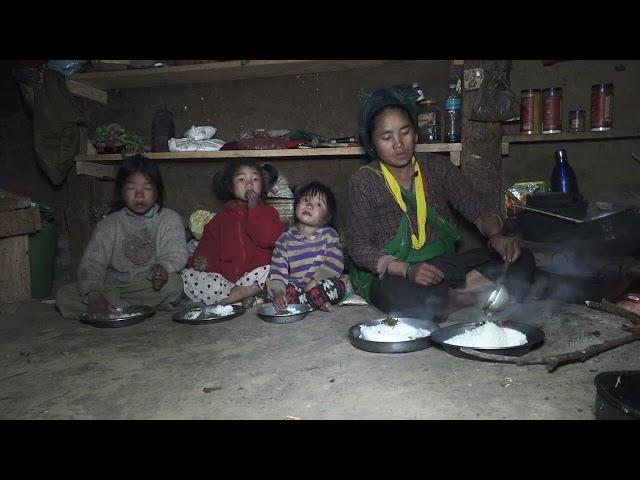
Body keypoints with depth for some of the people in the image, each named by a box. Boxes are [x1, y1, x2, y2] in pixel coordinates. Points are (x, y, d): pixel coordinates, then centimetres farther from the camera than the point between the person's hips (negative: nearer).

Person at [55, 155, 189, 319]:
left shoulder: (170, 219, 1)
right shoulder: (109, 224, 4)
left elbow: (176, 253, -11)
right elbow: (92, 262, -8)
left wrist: (163, 268, -36)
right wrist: (93, 293, -29)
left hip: (152, 287, -2)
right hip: (113, 286, 3)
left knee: (173, 283, -35)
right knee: (64, 295, -19)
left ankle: (114, 307, -16)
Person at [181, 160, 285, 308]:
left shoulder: (268, 212, 10)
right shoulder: (222, 218, 17)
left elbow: (270, 239, -9)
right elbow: (208, 245, 14)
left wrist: (254, 210, -8)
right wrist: (203, 260, -8)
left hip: (253, 276, -2)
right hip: (223, 277, 3)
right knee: (186, 275, -19)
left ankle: (221, 302, -25)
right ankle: (245, 297, -25)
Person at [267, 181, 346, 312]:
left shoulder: (329, 235, 2)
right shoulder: (285, 239, 5)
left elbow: (333, 265, -11)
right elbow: (278, 270, -6)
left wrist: (314, 282, -22)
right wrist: (278, 292, -24)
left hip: (320, 285, -1)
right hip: (295, 286, 2)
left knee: (337, 286, -31)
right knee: (270, 284, -23)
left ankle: (293, 300, -21)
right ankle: (316, 302, -23)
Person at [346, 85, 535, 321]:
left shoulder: (437, 168, 7)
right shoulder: (364, 182, -5)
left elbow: (479, 210, 3)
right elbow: (359, 247, -10)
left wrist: (496, 235, -20)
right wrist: (408, 270, -26)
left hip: (445, 266, 4)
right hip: (393, 276, -4)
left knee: (521, 258, -10)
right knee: (400, 295, -38)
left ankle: (449, 296, -21)